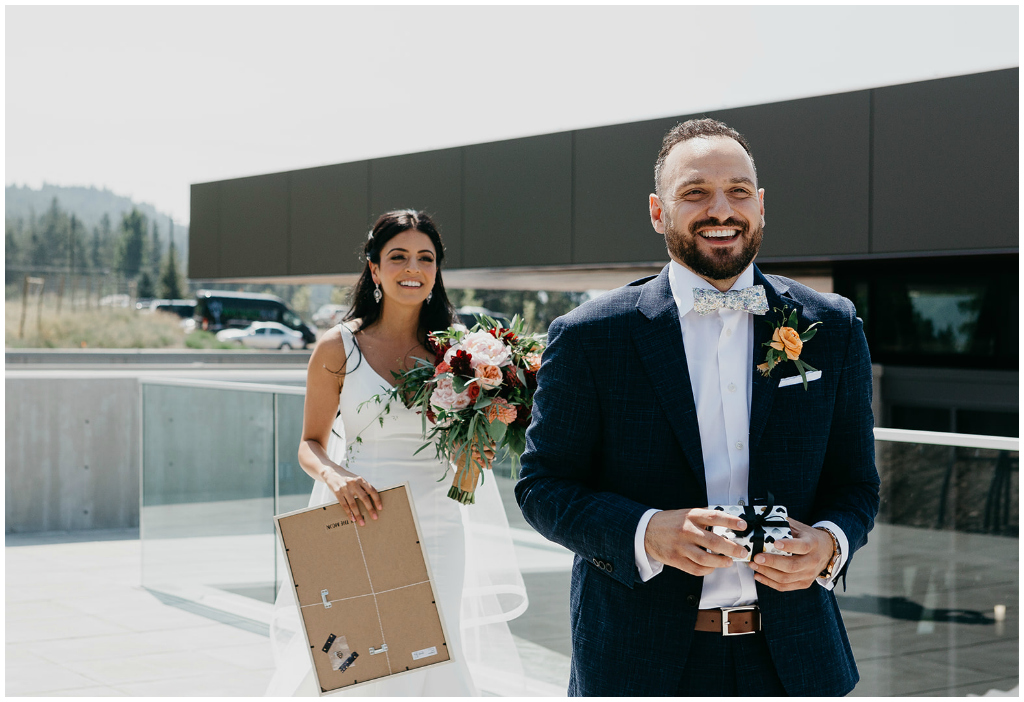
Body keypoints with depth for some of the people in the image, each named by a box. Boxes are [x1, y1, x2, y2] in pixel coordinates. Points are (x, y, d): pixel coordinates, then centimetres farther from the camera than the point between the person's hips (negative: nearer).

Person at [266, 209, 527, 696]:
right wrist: (334, 475, -19)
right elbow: (311, 445, 2)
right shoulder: (339, 348, -2)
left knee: (436, 663, 3)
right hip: (364, 528, -2)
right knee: (378, 672, -2)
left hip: (437, 527, 3)